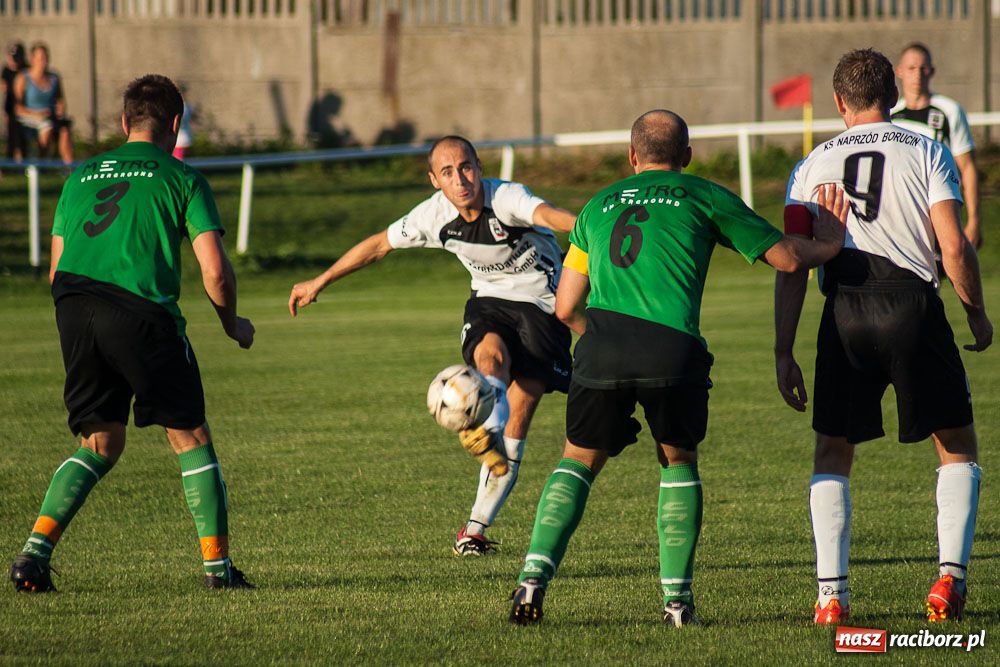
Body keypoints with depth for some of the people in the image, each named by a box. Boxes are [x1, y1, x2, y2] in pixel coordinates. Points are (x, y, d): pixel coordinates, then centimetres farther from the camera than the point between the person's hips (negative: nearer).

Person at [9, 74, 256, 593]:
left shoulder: (81, 175, 23)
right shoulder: (180, 178, 10)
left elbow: (56, 273, 22)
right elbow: (215, 271, 3)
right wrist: (233, 325, 20)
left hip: (74, 310, 4)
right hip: (143, 312, -4)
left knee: (100, 442, 16)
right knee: (190, 436, 8)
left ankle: (35, 550, 1)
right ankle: (217, 565, 5)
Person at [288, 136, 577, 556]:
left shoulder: (506, 199, -25)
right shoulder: (434, 215, -9)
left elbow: (548, 215, -47)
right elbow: (378, 245, 6)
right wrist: (320, 282, 14)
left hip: (541, 305, -4)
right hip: (489, 301, 4)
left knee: (516, 422, -10)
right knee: (490, 352, -34)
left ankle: (476, 526, -6)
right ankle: (488, 432, -60)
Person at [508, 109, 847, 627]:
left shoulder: (599, 205, 24)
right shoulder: (703, 197, 15)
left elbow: (566, 308, 23)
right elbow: (785, 258, 15)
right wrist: (829, 244, 35)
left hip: (603, 349, 2)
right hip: (672, 348, -2)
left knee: (578, 461, 18)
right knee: (679, 463, 19)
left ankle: (535, 576, 0)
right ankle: (677, 598, 12)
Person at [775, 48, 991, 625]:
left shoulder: (813, 166, 14)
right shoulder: (926, 152, 8)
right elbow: (954, 246, -2)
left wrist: (784, 352, 9)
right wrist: (977, 314, 12)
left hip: (844, 316, 2)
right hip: (913, 306, -2)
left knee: (833, 455, 15)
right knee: (958, 448, 14)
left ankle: (831, 594, 4)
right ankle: (951, 575, -1)